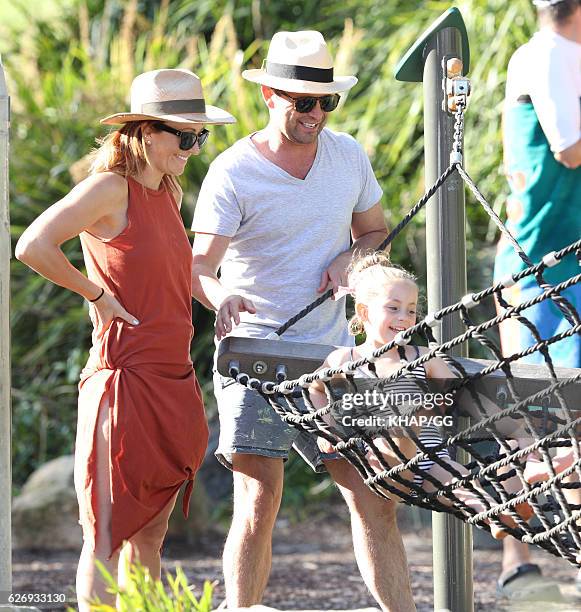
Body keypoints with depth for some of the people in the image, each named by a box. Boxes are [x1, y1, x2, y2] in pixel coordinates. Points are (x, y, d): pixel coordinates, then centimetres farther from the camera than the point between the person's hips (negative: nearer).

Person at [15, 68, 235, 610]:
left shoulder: (166, 193, 15)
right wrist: (96, 293, -13)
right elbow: (33, 247, -22)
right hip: (125, 377, -9)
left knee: (149, 534, 12)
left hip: (173, 382, 9)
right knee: (106, 540, -7)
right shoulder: (111, 187, -11)